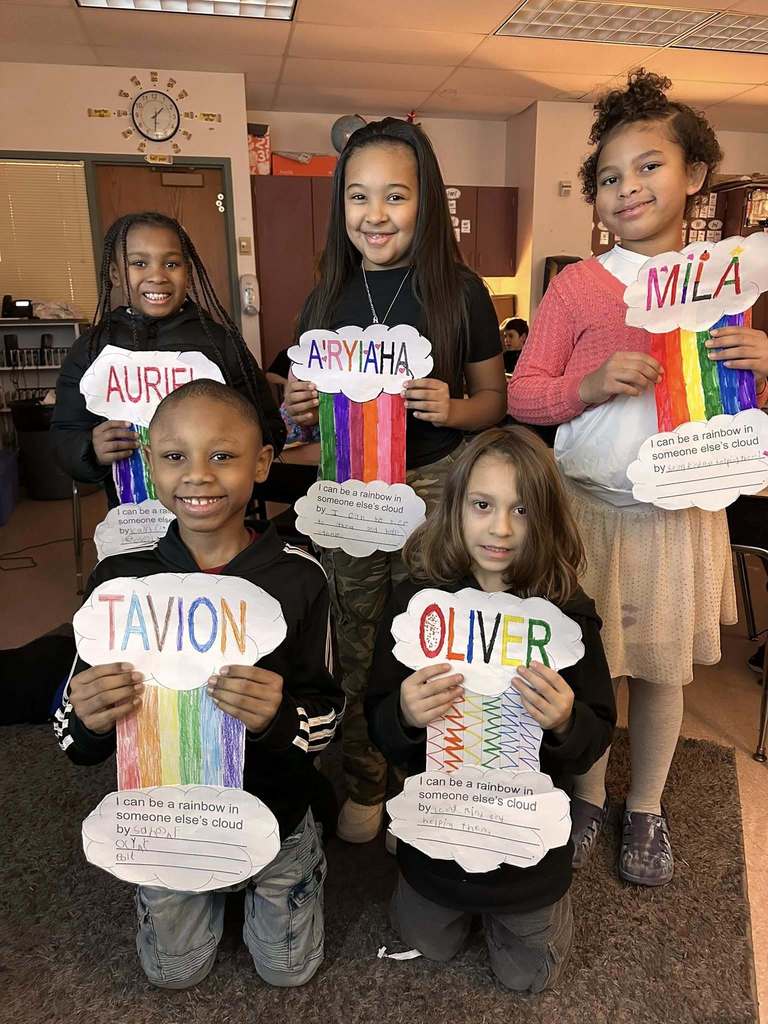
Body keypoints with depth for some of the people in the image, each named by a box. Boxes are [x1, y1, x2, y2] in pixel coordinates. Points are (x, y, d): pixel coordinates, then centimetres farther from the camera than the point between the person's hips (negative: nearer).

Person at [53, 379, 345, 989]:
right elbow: (79, 742, -9)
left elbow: (328, 714, -16)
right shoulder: (120, 578, -16)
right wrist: (86, 721, -32)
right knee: (173, 973, 23)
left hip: (272, 808, -1)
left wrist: (277, 719, -37)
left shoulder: (297, 577, -22)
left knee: (288, 969, 20)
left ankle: (299, 863, 45)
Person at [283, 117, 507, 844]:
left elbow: (494, 398, 2)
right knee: (354, 645, 12)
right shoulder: (326, 299, 5)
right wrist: (298, 411, -10)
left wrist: (451, 408, -18)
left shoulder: (459, 291, -3)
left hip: (434, 485, -2)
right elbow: (309, 407, 13)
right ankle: (363, 781, 36)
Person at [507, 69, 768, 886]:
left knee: (662, 668, 13)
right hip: (589, 506, -2)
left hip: (681, 510, 2)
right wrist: (593, 383, -21)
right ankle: (588, 797, 34)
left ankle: (646, 809, 36)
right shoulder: (576, 287, -3)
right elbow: (521, 394, -4)